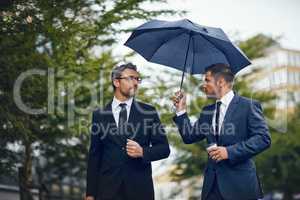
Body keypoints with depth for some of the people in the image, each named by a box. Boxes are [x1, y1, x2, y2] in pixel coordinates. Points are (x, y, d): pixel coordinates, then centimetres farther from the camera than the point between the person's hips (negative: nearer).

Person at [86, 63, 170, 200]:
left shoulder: (149, 112, 3)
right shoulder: (99, 115, 5)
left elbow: (164, 148, 4)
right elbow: (94, 155, 5)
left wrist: (143, 152, -15)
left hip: (140, 189, 0)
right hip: (108, 189, 0)